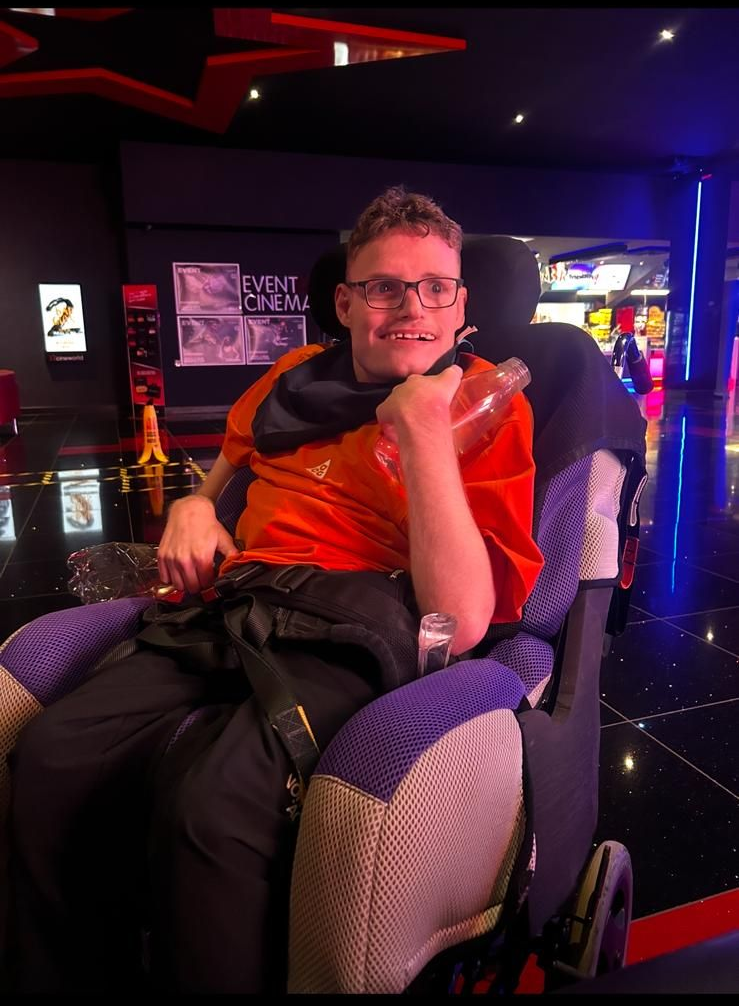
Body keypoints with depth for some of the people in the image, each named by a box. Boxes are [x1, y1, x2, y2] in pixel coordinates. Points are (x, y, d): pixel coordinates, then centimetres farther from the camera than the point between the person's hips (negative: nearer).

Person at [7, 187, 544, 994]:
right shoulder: (299, 377, 17)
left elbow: (460, 622, -12)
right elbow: (226, 461, 37)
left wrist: (422, 427, -14)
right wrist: (193, 506, 13)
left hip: (356, 630, -5)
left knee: (213, 802, -31)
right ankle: (76, 979, 8)